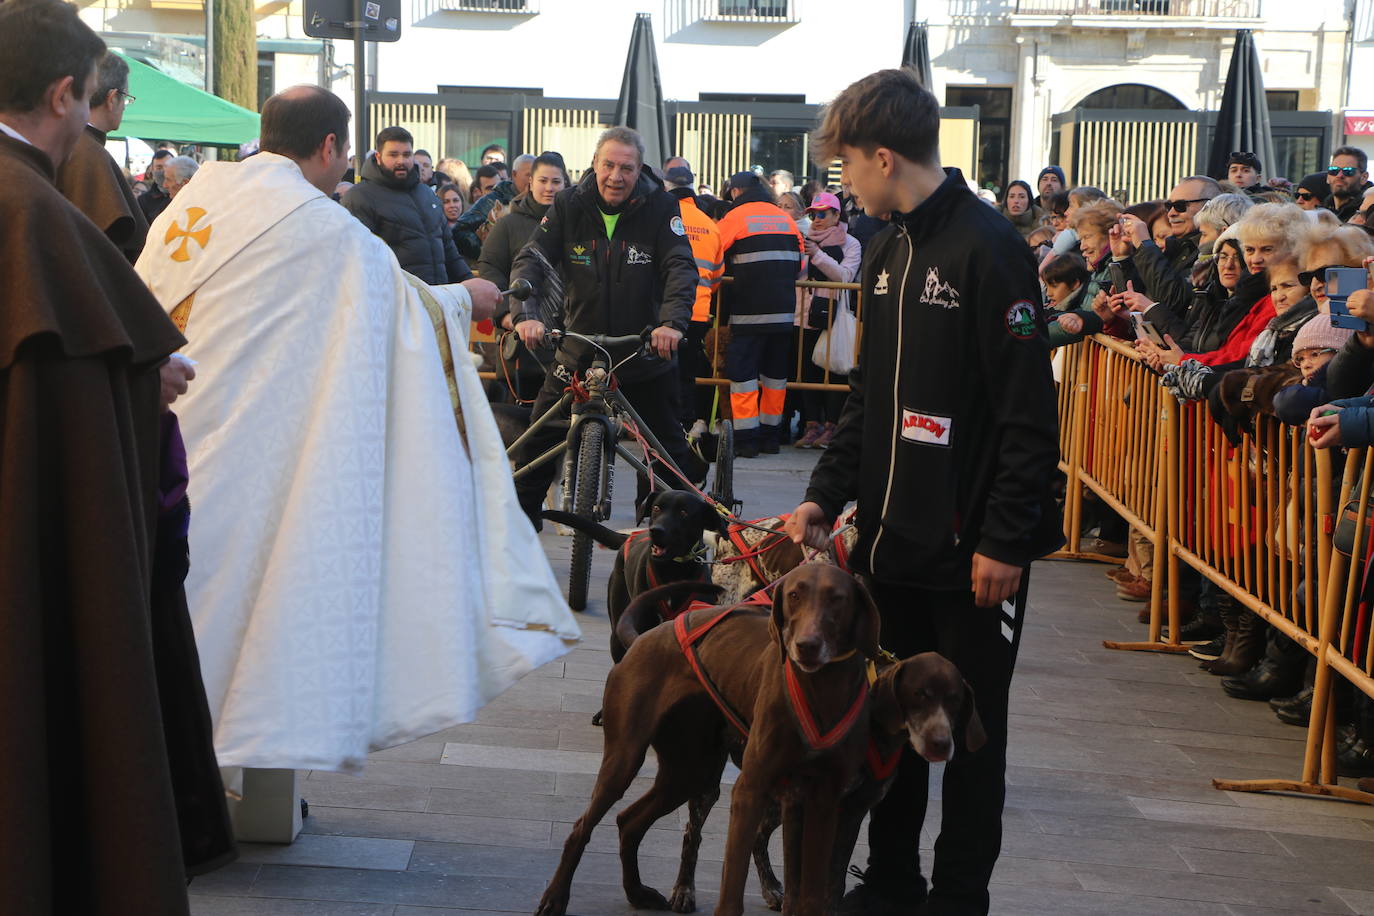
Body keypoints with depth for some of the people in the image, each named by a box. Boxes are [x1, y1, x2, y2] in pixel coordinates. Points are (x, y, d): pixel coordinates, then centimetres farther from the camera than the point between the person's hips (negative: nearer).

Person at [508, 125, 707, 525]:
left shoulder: (660, 208, -8)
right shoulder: (569, 206, -4)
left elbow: (682, 267, -15)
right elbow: (530, 258, -10)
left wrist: (672, 321, -35)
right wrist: (525, 313, -29)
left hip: (643, 354, -1)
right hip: (577, 350, 1)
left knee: (672, 445, 3)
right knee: (539, 439, 0)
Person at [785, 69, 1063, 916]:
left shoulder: (989, 249, -15)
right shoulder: (889, 252, 11)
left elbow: (1028, 413, -17)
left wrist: (1005, 540, -18)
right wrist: (827, 496, 8)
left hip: (970, 550, -8)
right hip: (893, 535, 8)